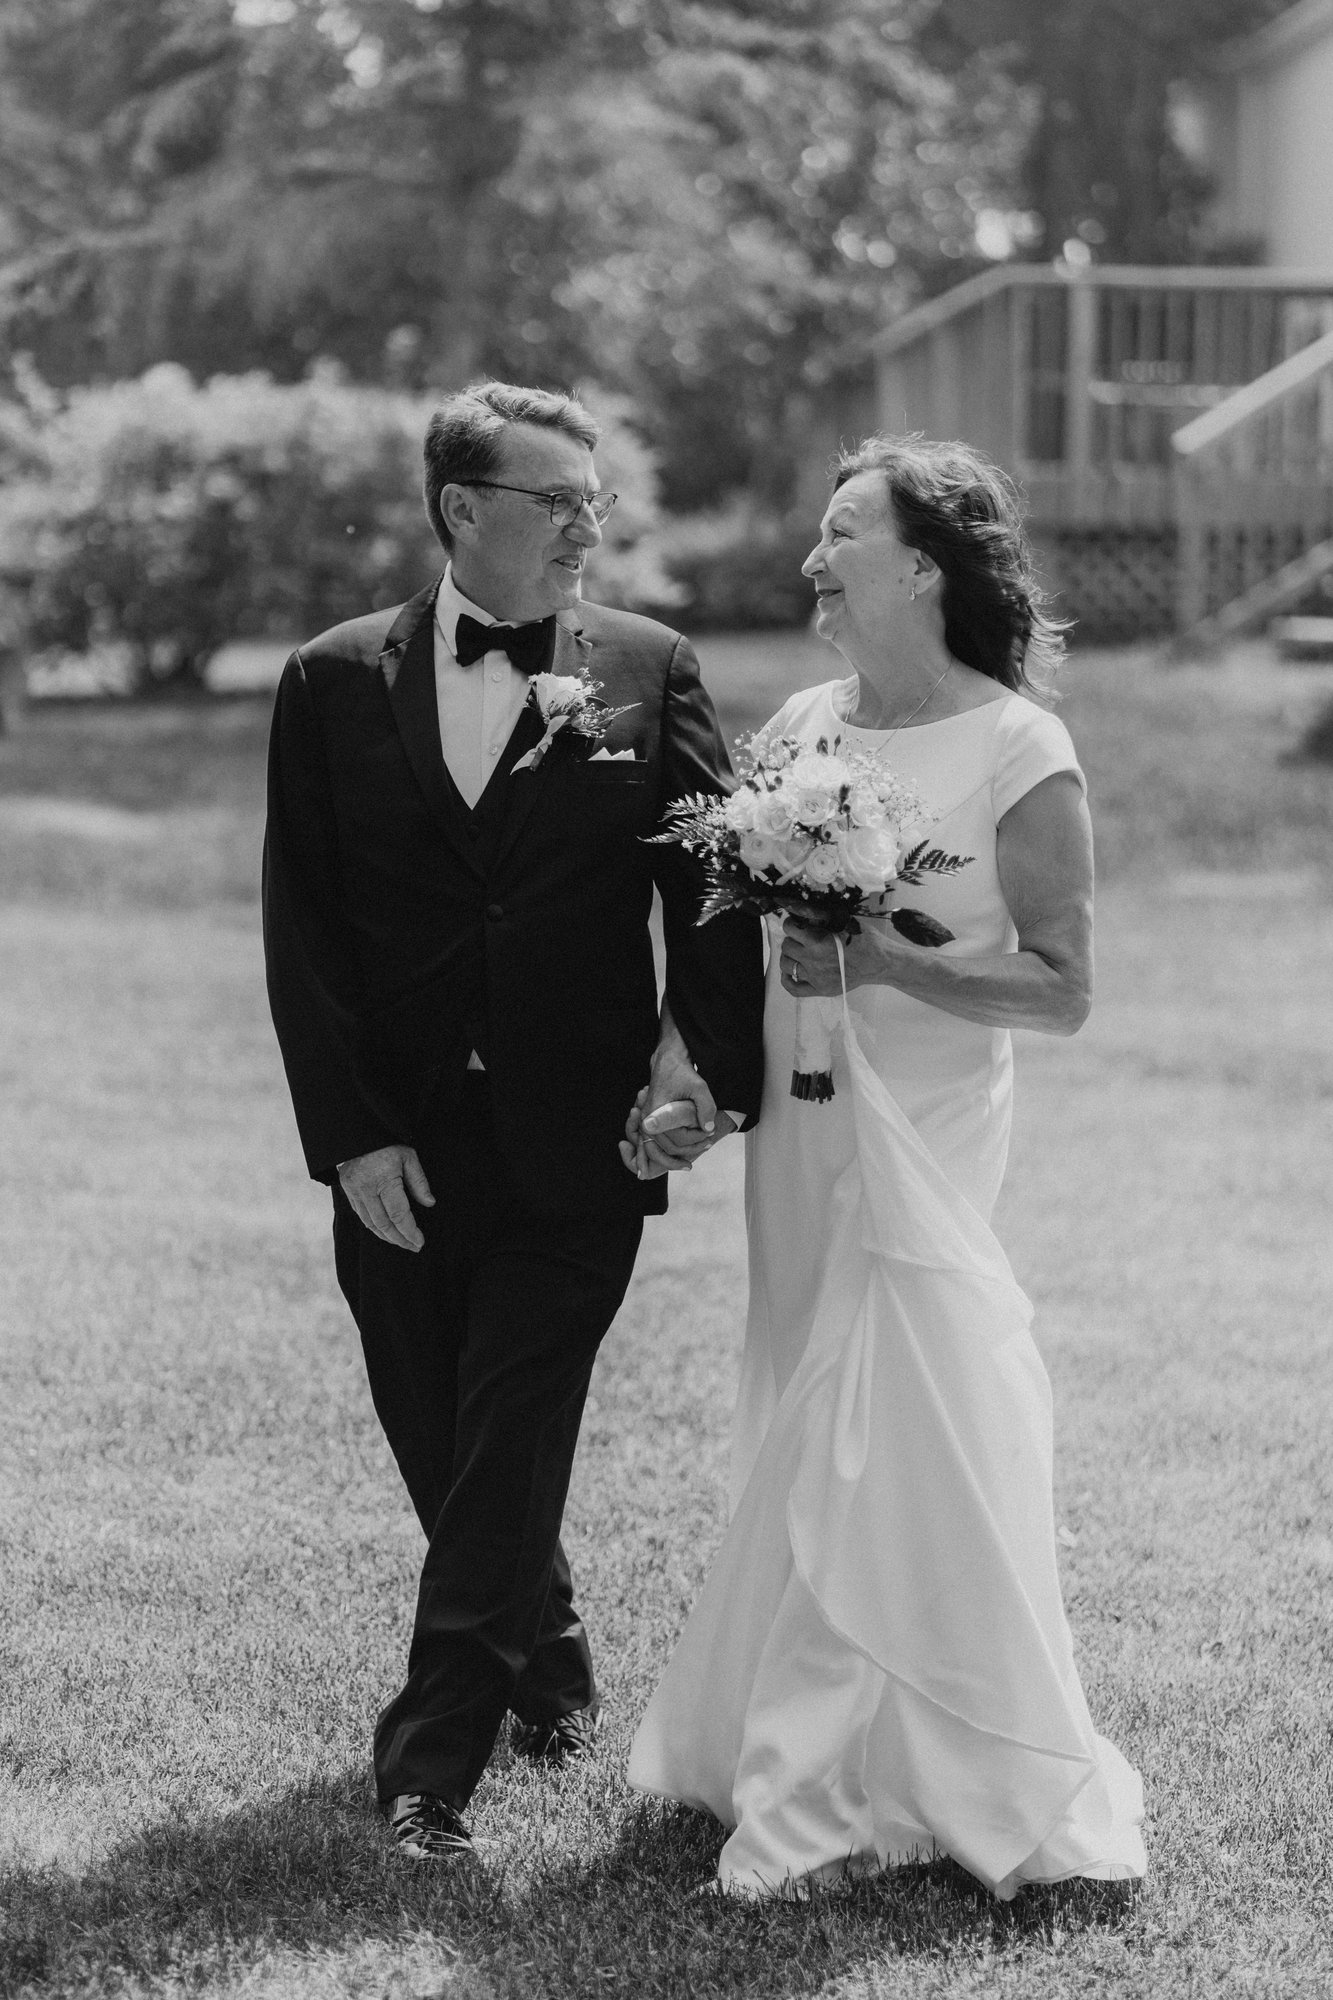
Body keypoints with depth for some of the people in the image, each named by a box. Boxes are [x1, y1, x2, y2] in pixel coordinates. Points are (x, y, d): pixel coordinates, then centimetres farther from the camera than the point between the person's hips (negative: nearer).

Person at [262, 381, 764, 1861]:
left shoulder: (649, 671, 2)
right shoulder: (334, 684, 3)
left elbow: (715, 889, 0)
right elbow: (300, 931, 1)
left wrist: (702, 1052, -17)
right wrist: (351, 1132, -6)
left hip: (574, 1145, -2)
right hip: (397, 1156, 2)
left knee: (505, 1462, -5)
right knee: (440, 1452, 13)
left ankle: (428, 1767, 1)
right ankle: (550, 1665, 38)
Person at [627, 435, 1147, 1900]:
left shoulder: (1017, 751, -10)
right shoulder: (799, 727, 8)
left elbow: (1061, 989, -10)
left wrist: (883, 963, -20)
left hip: (921, 1135, -6)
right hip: (800, 1128, 6)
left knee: (887, 1445, -4)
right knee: (807, 1437, 11)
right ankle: (817, 1767, 22)